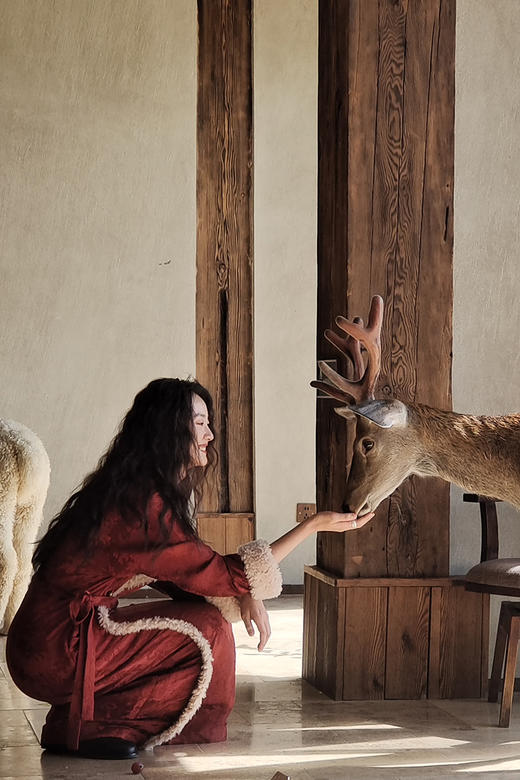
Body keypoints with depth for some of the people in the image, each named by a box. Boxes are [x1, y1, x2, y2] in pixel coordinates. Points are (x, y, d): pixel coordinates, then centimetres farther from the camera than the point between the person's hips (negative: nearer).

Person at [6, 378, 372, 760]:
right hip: (54, 653, -10)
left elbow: (189, 574, 14)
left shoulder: (140, 488, 11)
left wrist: (245, 594, -5)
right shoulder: (142, 504, -20)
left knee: (205, 613, 9)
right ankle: (87, 725, -9)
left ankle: (80, 716, 7)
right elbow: (220, 574, -15)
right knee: (209, 629, -12)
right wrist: (313, 525, -13)